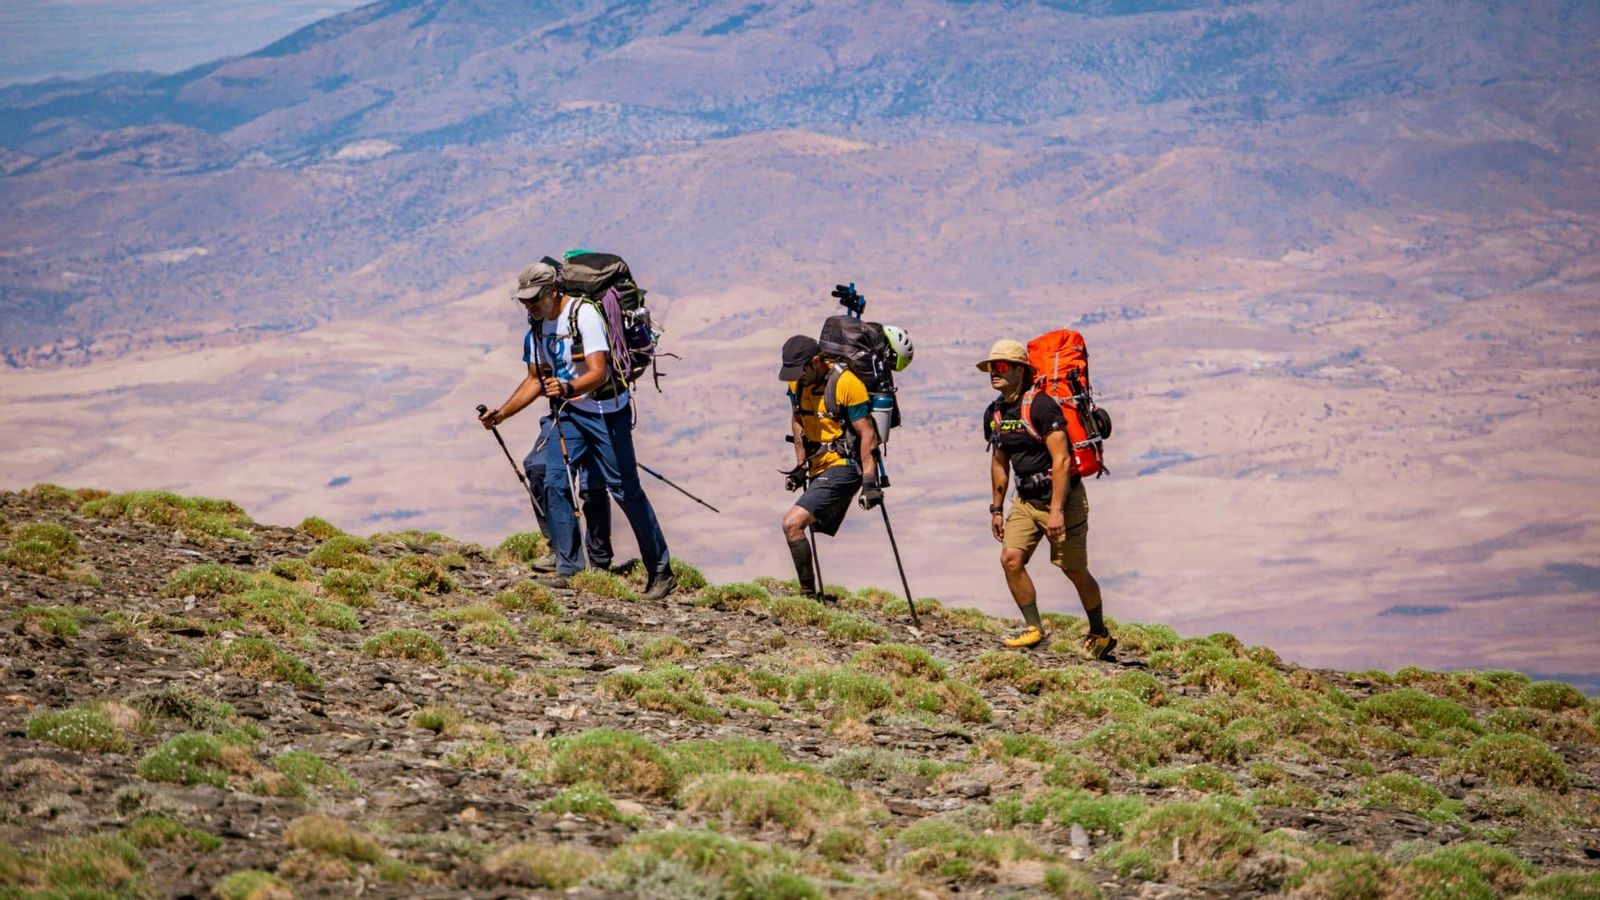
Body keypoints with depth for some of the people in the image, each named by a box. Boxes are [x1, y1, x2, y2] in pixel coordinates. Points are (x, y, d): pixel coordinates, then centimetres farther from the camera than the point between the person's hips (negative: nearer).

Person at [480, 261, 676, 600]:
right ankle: (566, 567, -1)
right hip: (569, 412, 7)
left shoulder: (584, 315, -20)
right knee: (555, 483, -8)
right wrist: (502, 413, 8)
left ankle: (661, 572, 6)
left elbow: (598, 373, -29)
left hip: (607, 411, -7)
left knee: (625, 490, -4)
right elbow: (535, 380, 15)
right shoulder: (537, 327, 4)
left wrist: (569, 388, -48)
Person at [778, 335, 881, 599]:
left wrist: (869, 481, -21)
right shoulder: (798, 382, 2)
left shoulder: (846, 384, -20)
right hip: (819, 468, 9)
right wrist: (801, 466, 14)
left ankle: (809, 593, -17)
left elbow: (867, 433, -18)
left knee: (792, 523, -21)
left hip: (843, 468, -9)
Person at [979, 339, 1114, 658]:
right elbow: (999, 463, 18)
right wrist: (997, 508, 19)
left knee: (1075, 571, 2)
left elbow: (1061, 460, -23)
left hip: (1063, 499, -7)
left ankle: (1099, 635, 21)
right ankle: (1034, 629, -1)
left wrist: (1056, 510, -26)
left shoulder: (1040, 405, -21)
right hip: (1026, 500, 7)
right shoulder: (994, 414, 5)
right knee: (1011, 558, -11)